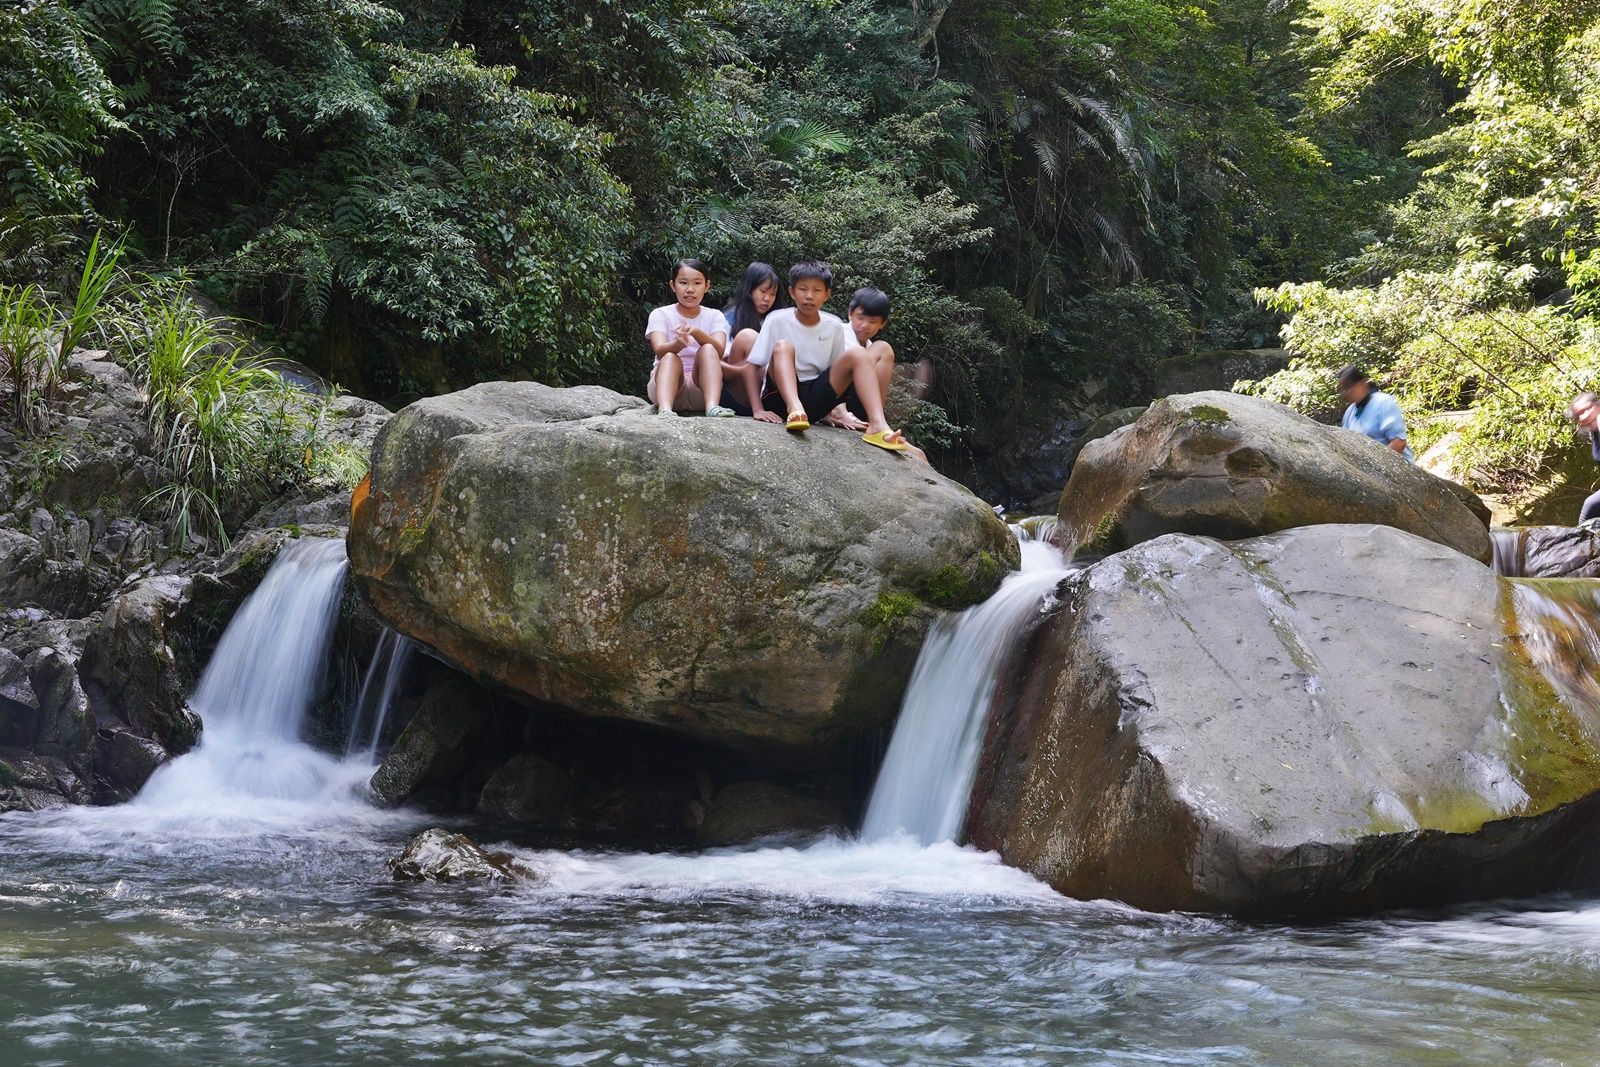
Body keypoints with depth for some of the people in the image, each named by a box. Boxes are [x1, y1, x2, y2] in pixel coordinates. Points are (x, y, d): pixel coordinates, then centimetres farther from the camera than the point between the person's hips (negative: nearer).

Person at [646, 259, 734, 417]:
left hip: (701, 386, 1)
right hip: (668, 384, -1)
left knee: (707, 349, -25)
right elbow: (659, 350, -18)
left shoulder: (714, 316, 6)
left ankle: (712, 407, -47)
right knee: (671, 357, -31)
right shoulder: (660, 315, 2)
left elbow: (719, 351, -15)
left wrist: (696, 332, -36)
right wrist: (678, 344, -42)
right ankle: (664, 410, -57)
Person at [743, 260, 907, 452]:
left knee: (858, 354, -14)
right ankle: (794, 409, -52)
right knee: (782, 347, -27)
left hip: (816, 399, 3)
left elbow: (838, 370, 11)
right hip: (782, 396, -3)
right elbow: (752, 366, -10)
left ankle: (877, 426, -31)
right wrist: (758, 410, -23)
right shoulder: (777, 321, -8)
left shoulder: (835, 326, 2)